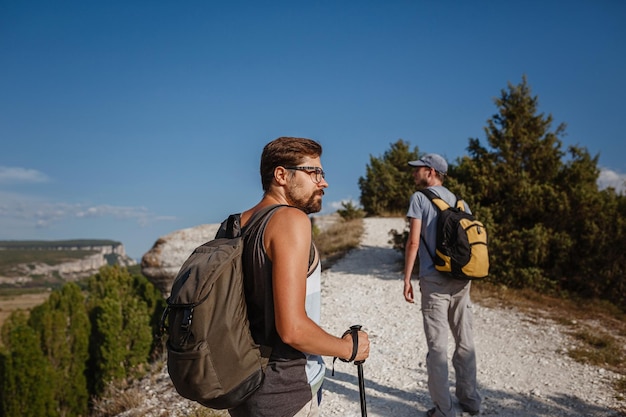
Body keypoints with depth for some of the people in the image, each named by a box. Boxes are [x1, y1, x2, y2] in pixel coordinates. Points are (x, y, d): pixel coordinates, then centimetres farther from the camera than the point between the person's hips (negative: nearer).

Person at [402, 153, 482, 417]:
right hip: (461, 279, 6)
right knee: (465, 343, 15)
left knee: (438, 346, 1)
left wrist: (407, 279, -6)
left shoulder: (420, 198, -4)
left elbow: (413, 242, -11)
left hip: (435, 280, -6)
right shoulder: (460, 202, 13)